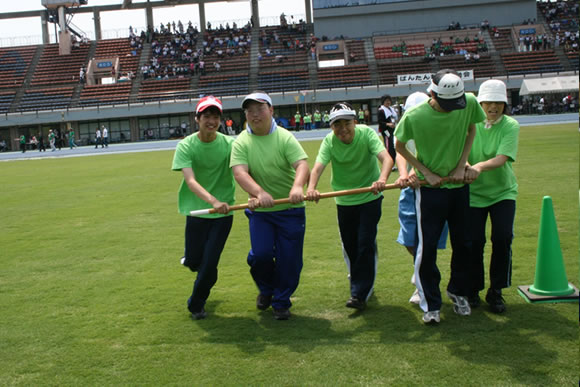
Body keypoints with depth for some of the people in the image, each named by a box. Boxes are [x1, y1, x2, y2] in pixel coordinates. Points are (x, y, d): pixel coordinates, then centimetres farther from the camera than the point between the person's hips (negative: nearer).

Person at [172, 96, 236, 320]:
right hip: (196, 211, 0)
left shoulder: (229, 144, -7)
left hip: (223, 213, 0)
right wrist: (213, 201, -40)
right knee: (194, 261, 9)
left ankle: (196, 304, 25)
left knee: (209, 264, -3)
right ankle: (191, 258, 50)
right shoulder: (186, 146, -10)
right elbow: (190, 181, -23)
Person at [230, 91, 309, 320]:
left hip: (290, 209, 0)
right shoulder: (241, 142, -3)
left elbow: (301, 164, -19)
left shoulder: (284, 137, -6)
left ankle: (281, 302, 23)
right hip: (260, 210, 1)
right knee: (260, 254, -9)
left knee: (290, 258, 1)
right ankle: (266, 289, 25)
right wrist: (260, 192, -36)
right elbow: (239, 173, -18)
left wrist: (298, 186, -41)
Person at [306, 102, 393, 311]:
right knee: (349, 247, 13)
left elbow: (386, 157, -32)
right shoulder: (329, 141, -13)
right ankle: (363, 285, 37)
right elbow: (318, 167, -28)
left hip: (370, 198, -3)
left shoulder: (366, 133, -18)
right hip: (344, 201, 3)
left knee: (365, 244, -8)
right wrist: (311, 188, -48)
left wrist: (382, 179, -53)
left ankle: (360, 294, 1)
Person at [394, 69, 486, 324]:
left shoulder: (469, 103, -11)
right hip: (430, 188, -3)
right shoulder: (415, 116, -18)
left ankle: (458, 292, 34)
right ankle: (430, 304, 11)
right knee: (427, 246, -3)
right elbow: (400, 145, -3)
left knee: (462, 243, 12)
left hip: (459, 184, 3)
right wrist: (427, 173, -8)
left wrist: (461, 165, -2)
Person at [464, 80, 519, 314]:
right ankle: (473, 289, 20)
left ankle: (495, 292, 9)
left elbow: (502, 158, -23)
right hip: (473, 192, 0)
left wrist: (479, 166, -40)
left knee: (502, 238, -10)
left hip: (503, 191, 0)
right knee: (474, 241, -3)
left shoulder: (510, 126, -8)